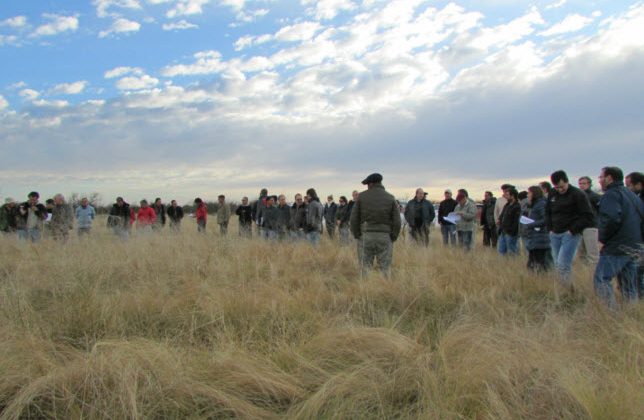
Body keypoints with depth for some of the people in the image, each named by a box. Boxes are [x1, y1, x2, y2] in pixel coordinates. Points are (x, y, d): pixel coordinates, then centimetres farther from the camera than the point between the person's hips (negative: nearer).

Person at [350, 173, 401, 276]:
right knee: (385, 269, 5)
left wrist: (357, 236, 7)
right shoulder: (390, 198, 1)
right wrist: (392, 239, 6)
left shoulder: (361, 196, 1)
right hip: (385, 237, 0)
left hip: (365, 237, 0)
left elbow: (354, 219, 0)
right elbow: (397, 222, -3)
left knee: (365, 268, 6)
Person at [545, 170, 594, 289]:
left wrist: (573, 230, -13)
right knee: (558, 265, 8)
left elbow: (588, 217, -9)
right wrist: (550, 228, 11)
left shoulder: (578, 194, -8)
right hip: (555, 234, 6)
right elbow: (547, 212, 23)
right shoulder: (552, 194, 9)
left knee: (563, 264, -15)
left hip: (570, 234, -6)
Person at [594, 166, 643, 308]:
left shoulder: (611, 195, -11)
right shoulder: (631, 194, 18)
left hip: (616, 248, -9)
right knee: (629, 286, 14)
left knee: (601, 280, -7)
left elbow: (611, 218, -27)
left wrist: (603, 237, -13)